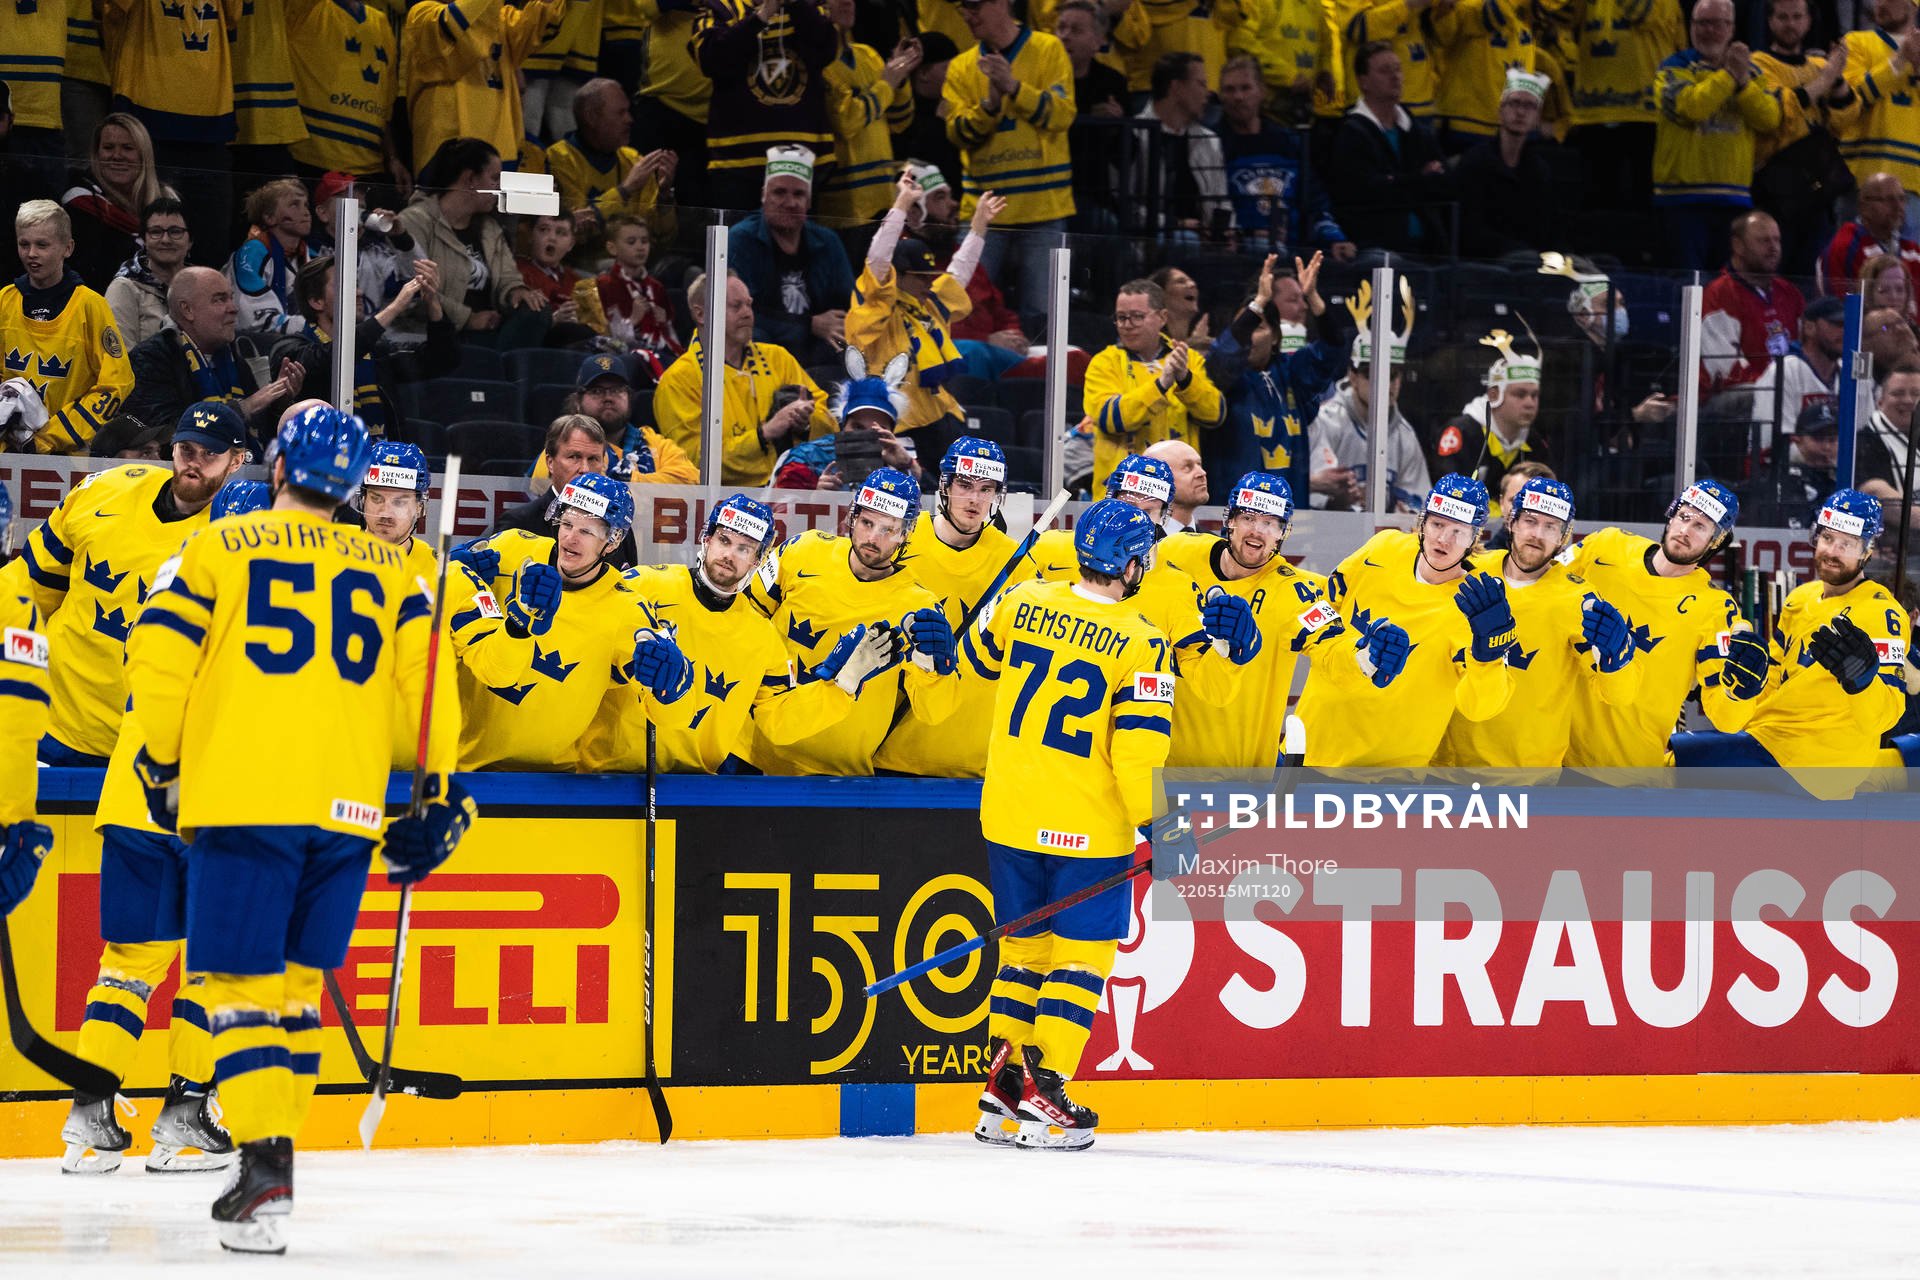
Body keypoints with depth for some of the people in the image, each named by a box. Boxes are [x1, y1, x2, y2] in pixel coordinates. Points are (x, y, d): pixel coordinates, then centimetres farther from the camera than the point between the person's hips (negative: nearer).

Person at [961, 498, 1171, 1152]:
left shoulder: (1022, 602, -1)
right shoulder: (1139, 642, -14)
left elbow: (976, 658, 19)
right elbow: (1140, 745, -16)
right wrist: (1155, 820, -4)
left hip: (1009, 816, 5)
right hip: (1088, 827, -5)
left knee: (1024, 945, 17)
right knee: (1080, 952, 5)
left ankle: (1001, 1091, 17)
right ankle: (1045, 1092, -1)